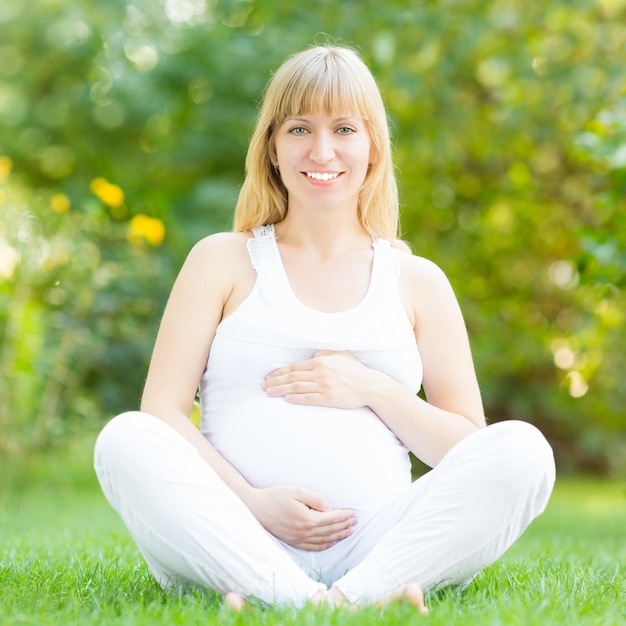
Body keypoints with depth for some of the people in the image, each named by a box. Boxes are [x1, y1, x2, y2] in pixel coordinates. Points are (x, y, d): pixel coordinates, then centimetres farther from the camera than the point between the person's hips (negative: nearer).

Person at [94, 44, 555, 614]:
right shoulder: (223, 261, 14)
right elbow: (162, 411, 4)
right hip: (241, 544, -1)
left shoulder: (416, 282, 17)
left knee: (523, 451, -22)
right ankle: (304, 599, -41)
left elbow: (469, 449, 14)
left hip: (379, 546, 1)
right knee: (124, 440, -27)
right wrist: (254, 504, -12)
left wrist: (373, 389, -4)